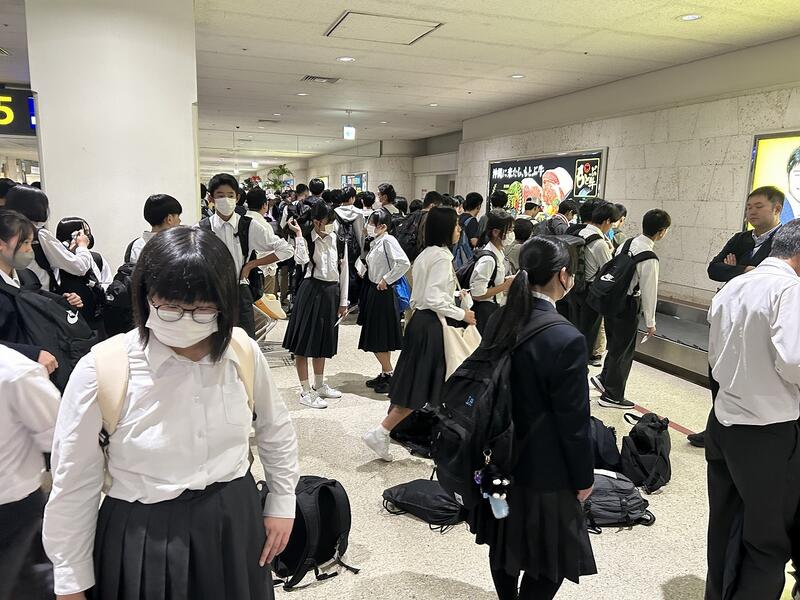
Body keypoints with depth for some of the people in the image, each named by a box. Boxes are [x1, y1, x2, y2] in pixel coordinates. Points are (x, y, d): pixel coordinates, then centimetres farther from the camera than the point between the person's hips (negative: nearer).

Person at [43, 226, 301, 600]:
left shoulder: (244, 355, -10)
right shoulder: (102, 370, -19)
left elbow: (276, 432, 8)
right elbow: (74, 487, -9)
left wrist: (282, 505, 11)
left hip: (235, 525, 3)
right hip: (143, 540, -2)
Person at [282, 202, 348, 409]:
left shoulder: (339, 241, 4)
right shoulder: (307, 239, -6)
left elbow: (344, 272, 7)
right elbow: (301, 260, -27)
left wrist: (343, 301, 6)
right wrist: (298, 234, -22)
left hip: (331, 293, 5)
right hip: (310, 291, -4)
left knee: (323, 341, 17)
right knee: (305, 340, -1)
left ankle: (319, 385, 33)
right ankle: (305, 391, 9)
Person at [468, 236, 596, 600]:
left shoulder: (499, 322, -5)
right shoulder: (566, 339, -25)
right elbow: (574, 421, -18)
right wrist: (583, 478, -4)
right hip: (544, 471, -7)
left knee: (503, 543, 24)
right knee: (550, 560, 12)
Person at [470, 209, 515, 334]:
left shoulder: (499, 252, 4)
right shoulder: (488, 259, -24)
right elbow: (477, 293, -26)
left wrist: (506, 280, 3)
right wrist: (505, 285, -19)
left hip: (495, 308, 9)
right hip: (484, 311, -9)